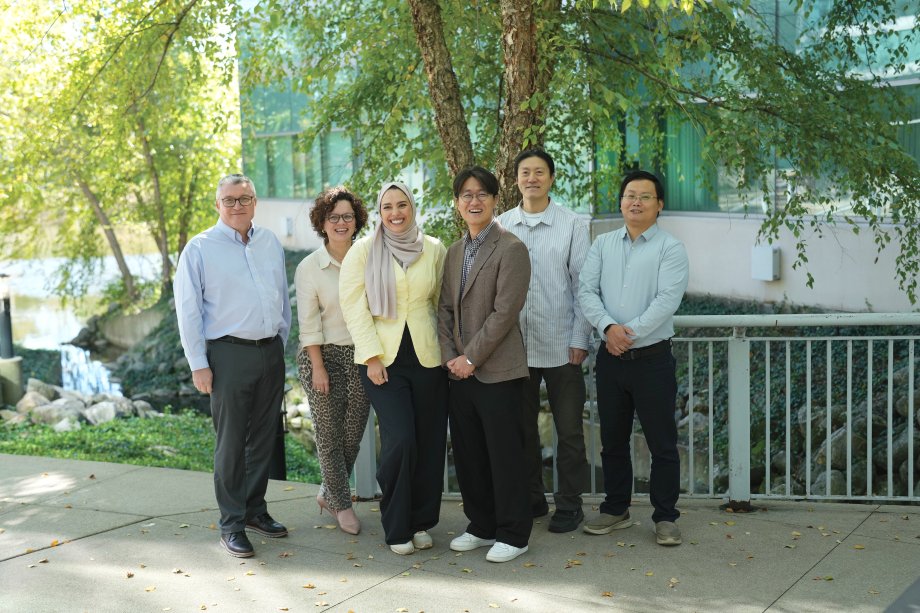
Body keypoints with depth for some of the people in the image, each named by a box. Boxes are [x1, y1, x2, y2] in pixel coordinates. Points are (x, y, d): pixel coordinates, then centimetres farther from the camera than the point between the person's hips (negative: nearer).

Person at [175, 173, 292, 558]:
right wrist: (198, 364, -8)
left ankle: (255, 509, 25)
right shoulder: (200, 248, -3)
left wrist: (281, 345, 15)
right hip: (230, 354, -5)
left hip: (271, 352, 5)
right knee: (231, 442, -1)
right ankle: (231, 523, 8)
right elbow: (188, 310, -4)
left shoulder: (270, 243, 11)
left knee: (264, 436, 12)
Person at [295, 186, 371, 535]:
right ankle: (341, 504, 16)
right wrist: (318, 367, -11)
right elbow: (309, 324, -7)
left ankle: (328, 493, 29)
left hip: (361, 355, 3)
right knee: (329, 433, 1)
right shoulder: (309, 268, -6)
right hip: (325, 356, -3)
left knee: (354, 432, 8)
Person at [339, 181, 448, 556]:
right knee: (400, 440, -12)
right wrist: (372, 356, -9)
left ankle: (421, 523, 20)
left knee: (430, 443, 3)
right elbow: (353, 307, -3)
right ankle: (396, 529, 5)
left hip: (427, 357, 3)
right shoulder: (363, 251, 1)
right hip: (382, 359, -2)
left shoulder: (434, 250, 7)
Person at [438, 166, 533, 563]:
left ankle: (513, 534, 11)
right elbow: (445, 308, 13)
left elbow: (504, 312, -15)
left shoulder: (511, 248, -9)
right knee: (468, 453, 12)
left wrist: (471, 358, -14)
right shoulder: (455, 251, 14)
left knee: (504, 455, -1)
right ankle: (481, 527, 26)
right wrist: (450, 357, 0)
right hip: (461, 369, 7)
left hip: (497, 370, -7)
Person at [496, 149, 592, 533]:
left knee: (569, 431, 5)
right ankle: (531, 499, 26)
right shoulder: (501, 226, 5)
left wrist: (580, 339, -7)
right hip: (515, 345, 3)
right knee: (521, 429, 12)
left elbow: (583, 286, -2)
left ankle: (569, 504, 18)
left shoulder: (572, 225, -1)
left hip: (561, 346, -2)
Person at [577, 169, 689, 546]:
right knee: (613, 440, 14)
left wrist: (631, 331, -20)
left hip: (652, 357, -4)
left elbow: (667, 299, -14)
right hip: (610, 357, 4)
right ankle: (615, 510, 27)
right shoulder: (603, 245, 9)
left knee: (662, 442, 2)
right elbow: (586, 291, 0)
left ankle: (665, 516, 13)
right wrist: (608, 327, -16)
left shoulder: (670, 248, -3)